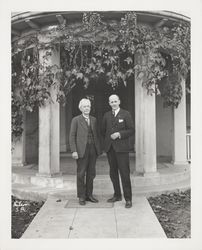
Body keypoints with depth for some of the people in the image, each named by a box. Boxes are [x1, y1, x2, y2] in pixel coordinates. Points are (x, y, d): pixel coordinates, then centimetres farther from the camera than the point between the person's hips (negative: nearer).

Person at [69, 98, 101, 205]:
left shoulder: (93, 119, 14)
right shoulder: (76, 120, 1)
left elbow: (96, 135, 15)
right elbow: (72, 136, -3)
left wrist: (99, 148, 7)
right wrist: (74, 151, -12)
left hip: (93, 150, 5)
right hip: (82, 150, -4)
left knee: (91, 173, 8)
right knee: (81, 174, 1)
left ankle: (89, 195, 20)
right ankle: (81, 197, 11)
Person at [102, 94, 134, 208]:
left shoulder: (126, 114, 0)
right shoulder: (107, 115, 13)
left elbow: (131, 130, -4)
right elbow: (103, 131, 21)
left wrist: (119, 134, -14)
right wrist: (108, 138, 9)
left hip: (121, 147, -4)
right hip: (110, 148, 5)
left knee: (124, 173, -5)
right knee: (113, 173, 11)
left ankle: (128, 199, 4)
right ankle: (117, 195, 25)